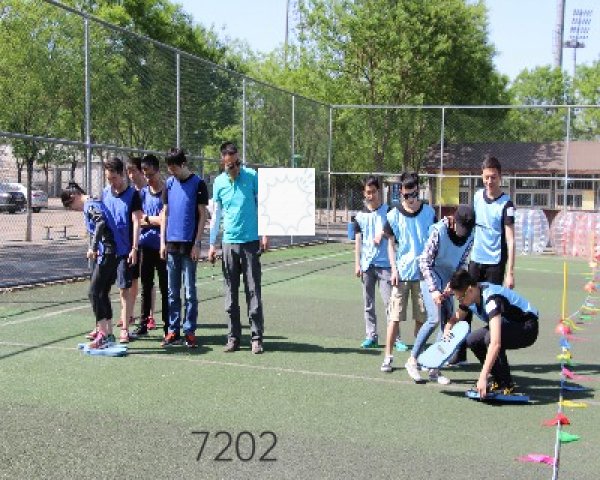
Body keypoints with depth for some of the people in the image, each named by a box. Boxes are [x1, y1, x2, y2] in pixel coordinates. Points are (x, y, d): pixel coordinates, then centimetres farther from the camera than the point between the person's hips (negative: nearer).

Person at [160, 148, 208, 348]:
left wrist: (197, 243, -10)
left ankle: (190, 331, 8)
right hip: (171, 244, 4)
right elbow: (165, 213, 12)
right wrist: (163, 241, 5)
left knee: (190, 291, 1)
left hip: (189, 244, -4)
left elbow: (202, 215, -4)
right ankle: (173, 330, 15)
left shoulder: (198, 184, -3)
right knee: (172, 291, 8)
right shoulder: (169, 184, 10)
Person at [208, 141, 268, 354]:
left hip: (251, 241, -3)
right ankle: (233, 338, 13)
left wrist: (265, 234, -5)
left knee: (253, 292, -1)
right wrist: (212, 243, 9)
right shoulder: (219, 182, 5)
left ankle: (256, 338, 4)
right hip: (229, 243, 3)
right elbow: (216, 214, 12)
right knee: (231, 294, 5)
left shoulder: (252, 176, -3)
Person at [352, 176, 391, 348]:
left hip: (384, 263, -3)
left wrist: (382, 234, -13)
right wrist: (357, 264, 3)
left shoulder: (388, 211, 1)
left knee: (389, 301, -7)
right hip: (366, 264, 3)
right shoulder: (360, 216, 9)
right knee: (369, 304, 8)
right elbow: (358, 241, 8)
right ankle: (371, 336, 15)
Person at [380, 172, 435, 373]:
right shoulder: (394, 215, 0)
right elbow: (391, 243, 5)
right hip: (401, 273, -1)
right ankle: (388, 356, 5)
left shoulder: (428, 212, 2)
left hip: (423, 273, 1)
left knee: (421, 318, 8)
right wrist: (394, 268, -4)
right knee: (395, 317, -2)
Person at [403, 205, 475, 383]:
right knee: (434, 318, -20)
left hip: (447, 282, 6)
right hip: (430, 277, -6)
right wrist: (433, 289, -22)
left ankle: (435, 368, 9)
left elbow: (462, 264, 5)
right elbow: (424, 262, -17)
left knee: (448, 323, 0)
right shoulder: (439, 231, -20)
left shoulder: (469, 237, -5)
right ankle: (413, 360, -6)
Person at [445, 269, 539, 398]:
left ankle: (507, 385, -13)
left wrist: (483, 377, -45)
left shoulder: (492, 299, -35)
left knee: (490, 338, -33)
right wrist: (447, 332, -14)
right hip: (509, 324, 9)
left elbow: (496, 343, -44)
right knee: (472, 340, -9)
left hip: (527, 329, -9)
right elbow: (455, 319, 10)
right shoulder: (469, 296, -9)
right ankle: (498, 380, 8)